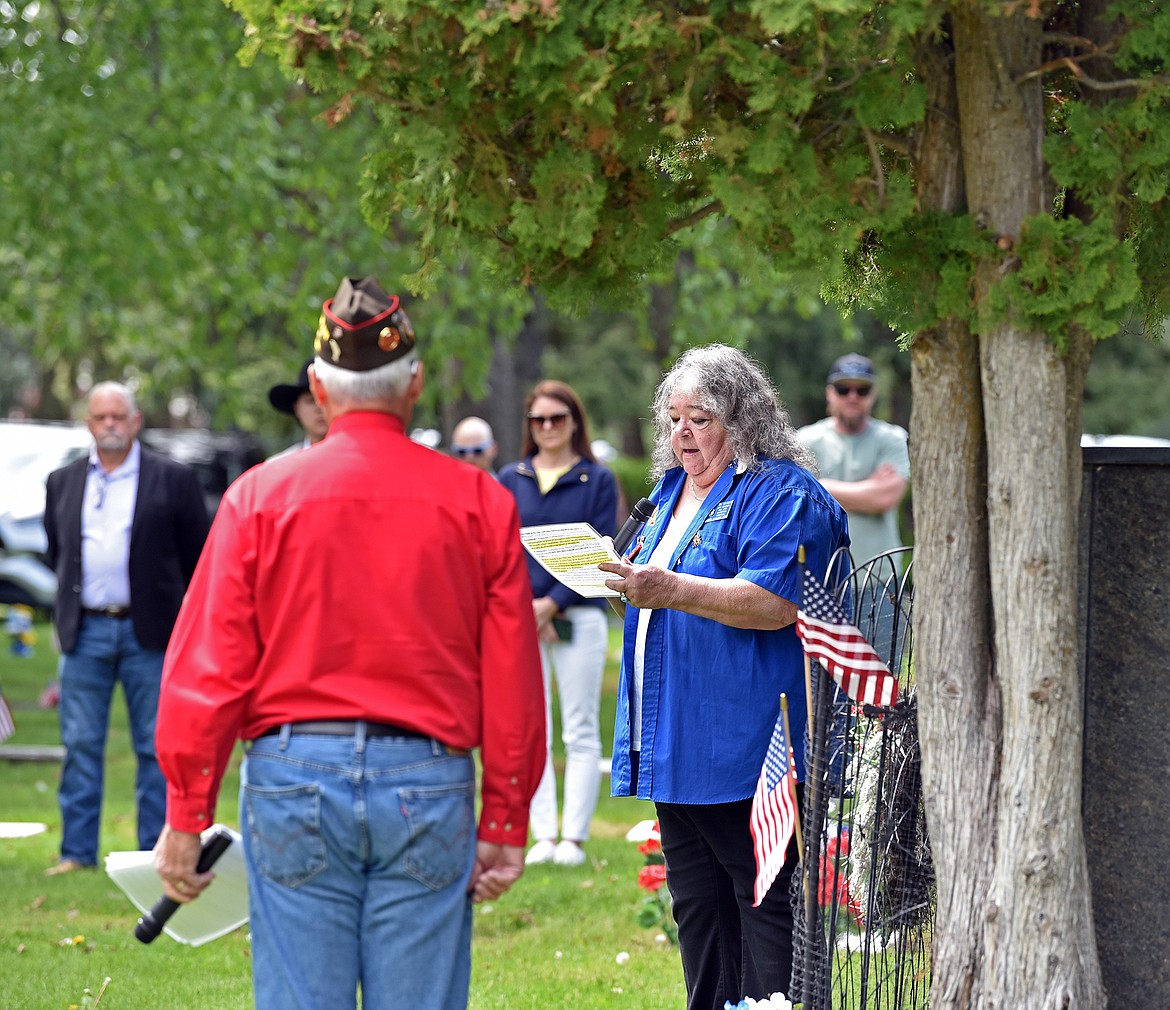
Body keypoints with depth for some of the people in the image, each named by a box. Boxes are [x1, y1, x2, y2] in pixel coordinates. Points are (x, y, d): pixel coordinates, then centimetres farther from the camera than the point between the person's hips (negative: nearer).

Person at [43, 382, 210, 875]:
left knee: (156, 747, 1)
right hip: (85, 631, 2)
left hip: (148, 632, -2)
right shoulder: (62, 483, 12)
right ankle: (77, 852, 9)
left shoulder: (173, 479, 2)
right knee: (80, 746, 3)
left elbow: (198, 557, 4)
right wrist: (66, 619, 14)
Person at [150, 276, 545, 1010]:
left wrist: (186, 817, 4)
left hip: (294, 779, 0)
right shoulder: (481, 503, 2)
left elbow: (207, 671, -1)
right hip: (428, 783, 0)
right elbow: (512, 683, 2)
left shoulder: (261, 496, 0)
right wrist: (505, 824, 9)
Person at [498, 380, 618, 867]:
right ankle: (543, 836, 6)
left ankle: (574, 837, 0)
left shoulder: (598, 480, 4)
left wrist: (552, 604, -10)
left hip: (579, 616, -2)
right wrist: (524, 608, -8)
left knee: (581, 732, -2)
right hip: (520, 619, 2)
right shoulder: (510, 480, 10)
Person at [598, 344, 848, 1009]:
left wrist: (670, 590, -28)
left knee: (764, 903, -8)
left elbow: (774, 604, -22)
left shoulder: (782, 494, -8)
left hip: (745, 748, -9)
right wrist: (629, 583, 12)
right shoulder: (672, 489, 19)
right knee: (697, 905, 12)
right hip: (675, 746, 9)